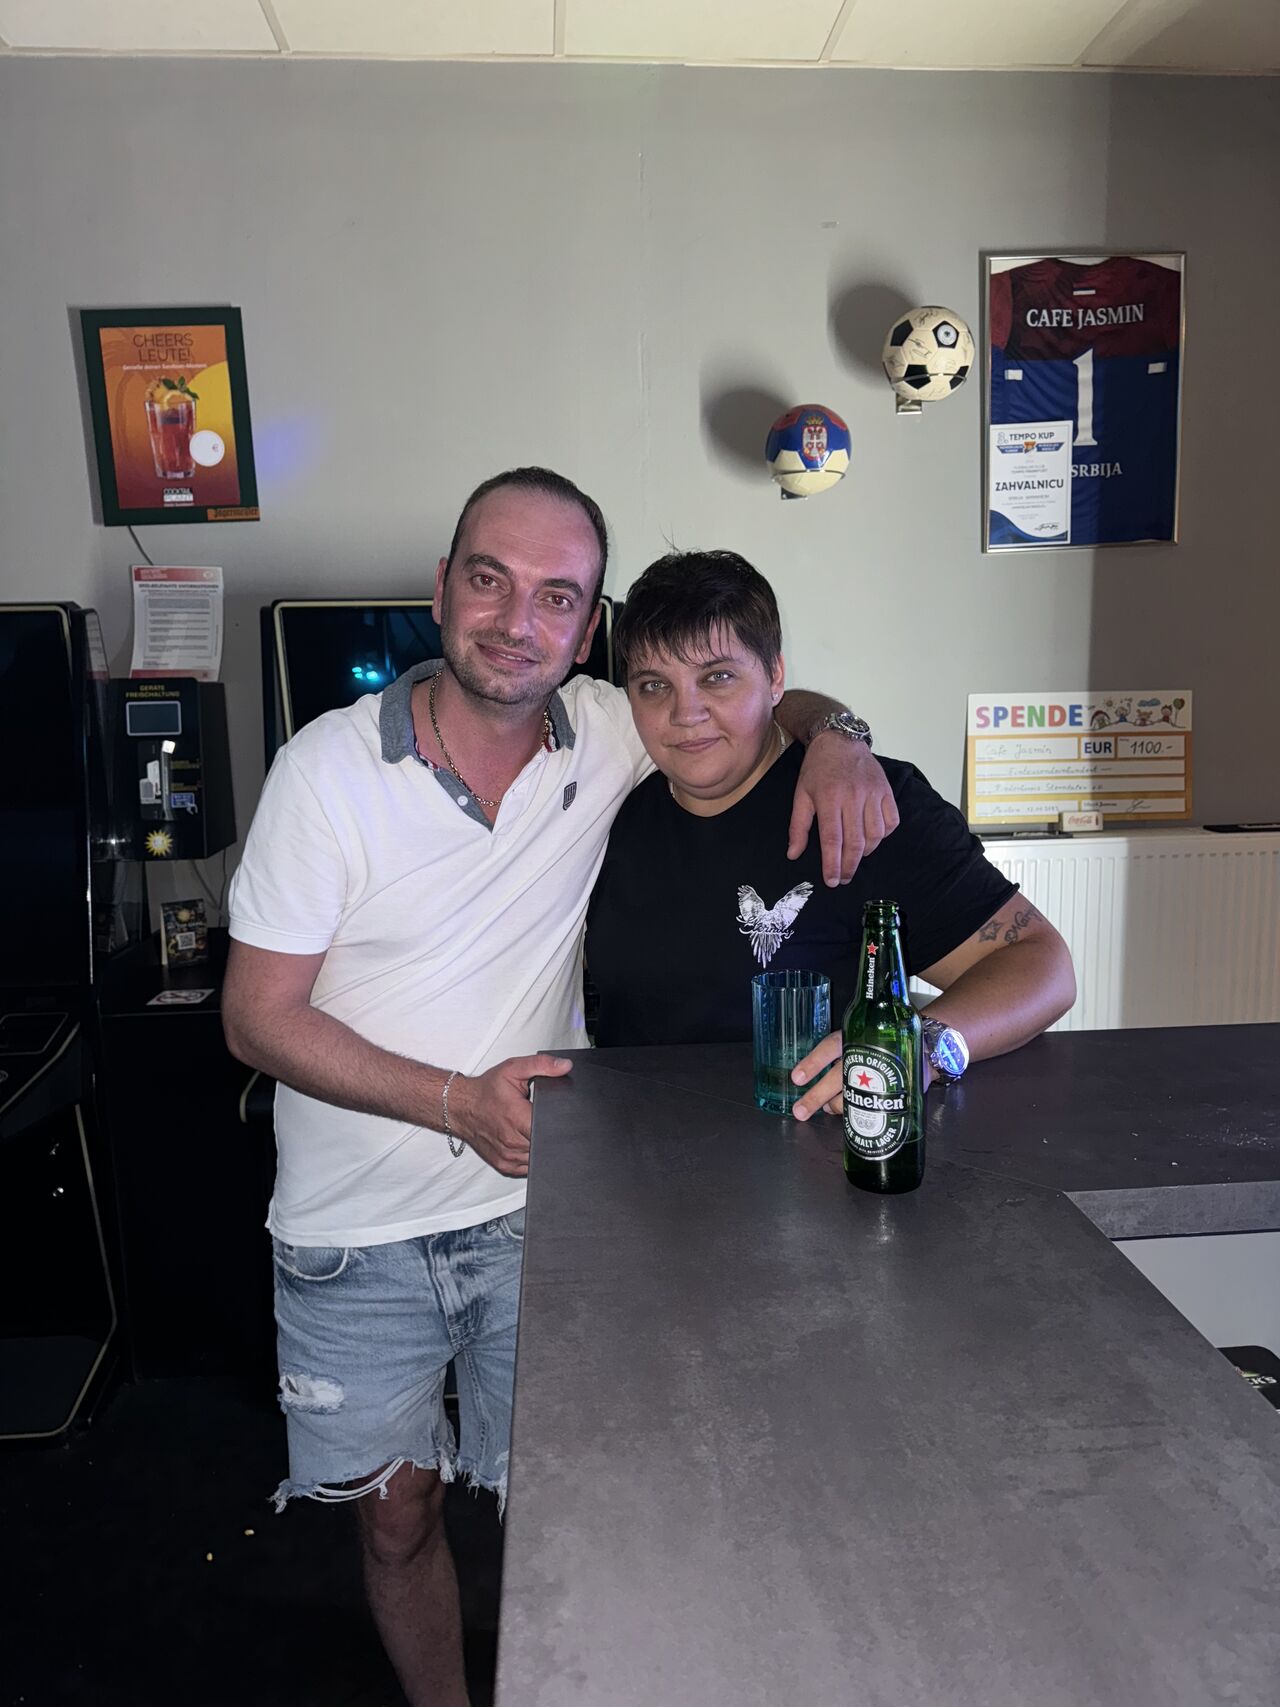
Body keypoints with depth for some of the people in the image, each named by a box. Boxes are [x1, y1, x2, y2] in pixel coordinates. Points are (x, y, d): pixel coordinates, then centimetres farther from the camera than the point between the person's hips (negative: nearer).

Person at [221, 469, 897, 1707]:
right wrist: (458, 1100, -21)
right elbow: (259, 1017, -10)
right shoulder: (331, 767, -13)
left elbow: (758, 697, 9)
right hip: (356, 1235, 0)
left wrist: (832, 737, -16)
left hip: (534, 1211, 1)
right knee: (396, 1516, 17)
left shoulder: (606, 735, -7)